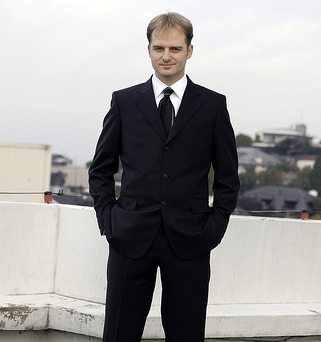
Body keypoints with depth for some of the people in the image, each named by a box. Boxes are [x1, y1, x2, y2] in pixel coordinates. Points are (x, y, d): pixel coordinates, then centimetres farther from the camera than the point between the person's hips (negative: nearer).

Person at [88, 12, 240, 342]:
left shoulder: (213, 105, 7)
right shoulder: (124, 101, 9)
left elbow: (228, 176, 10)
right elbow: (100, 169, 14)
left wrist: (215, 225, 0)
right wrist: (107, 217, 3)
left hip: (189, 240, 0)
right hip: (130, 237, 1)